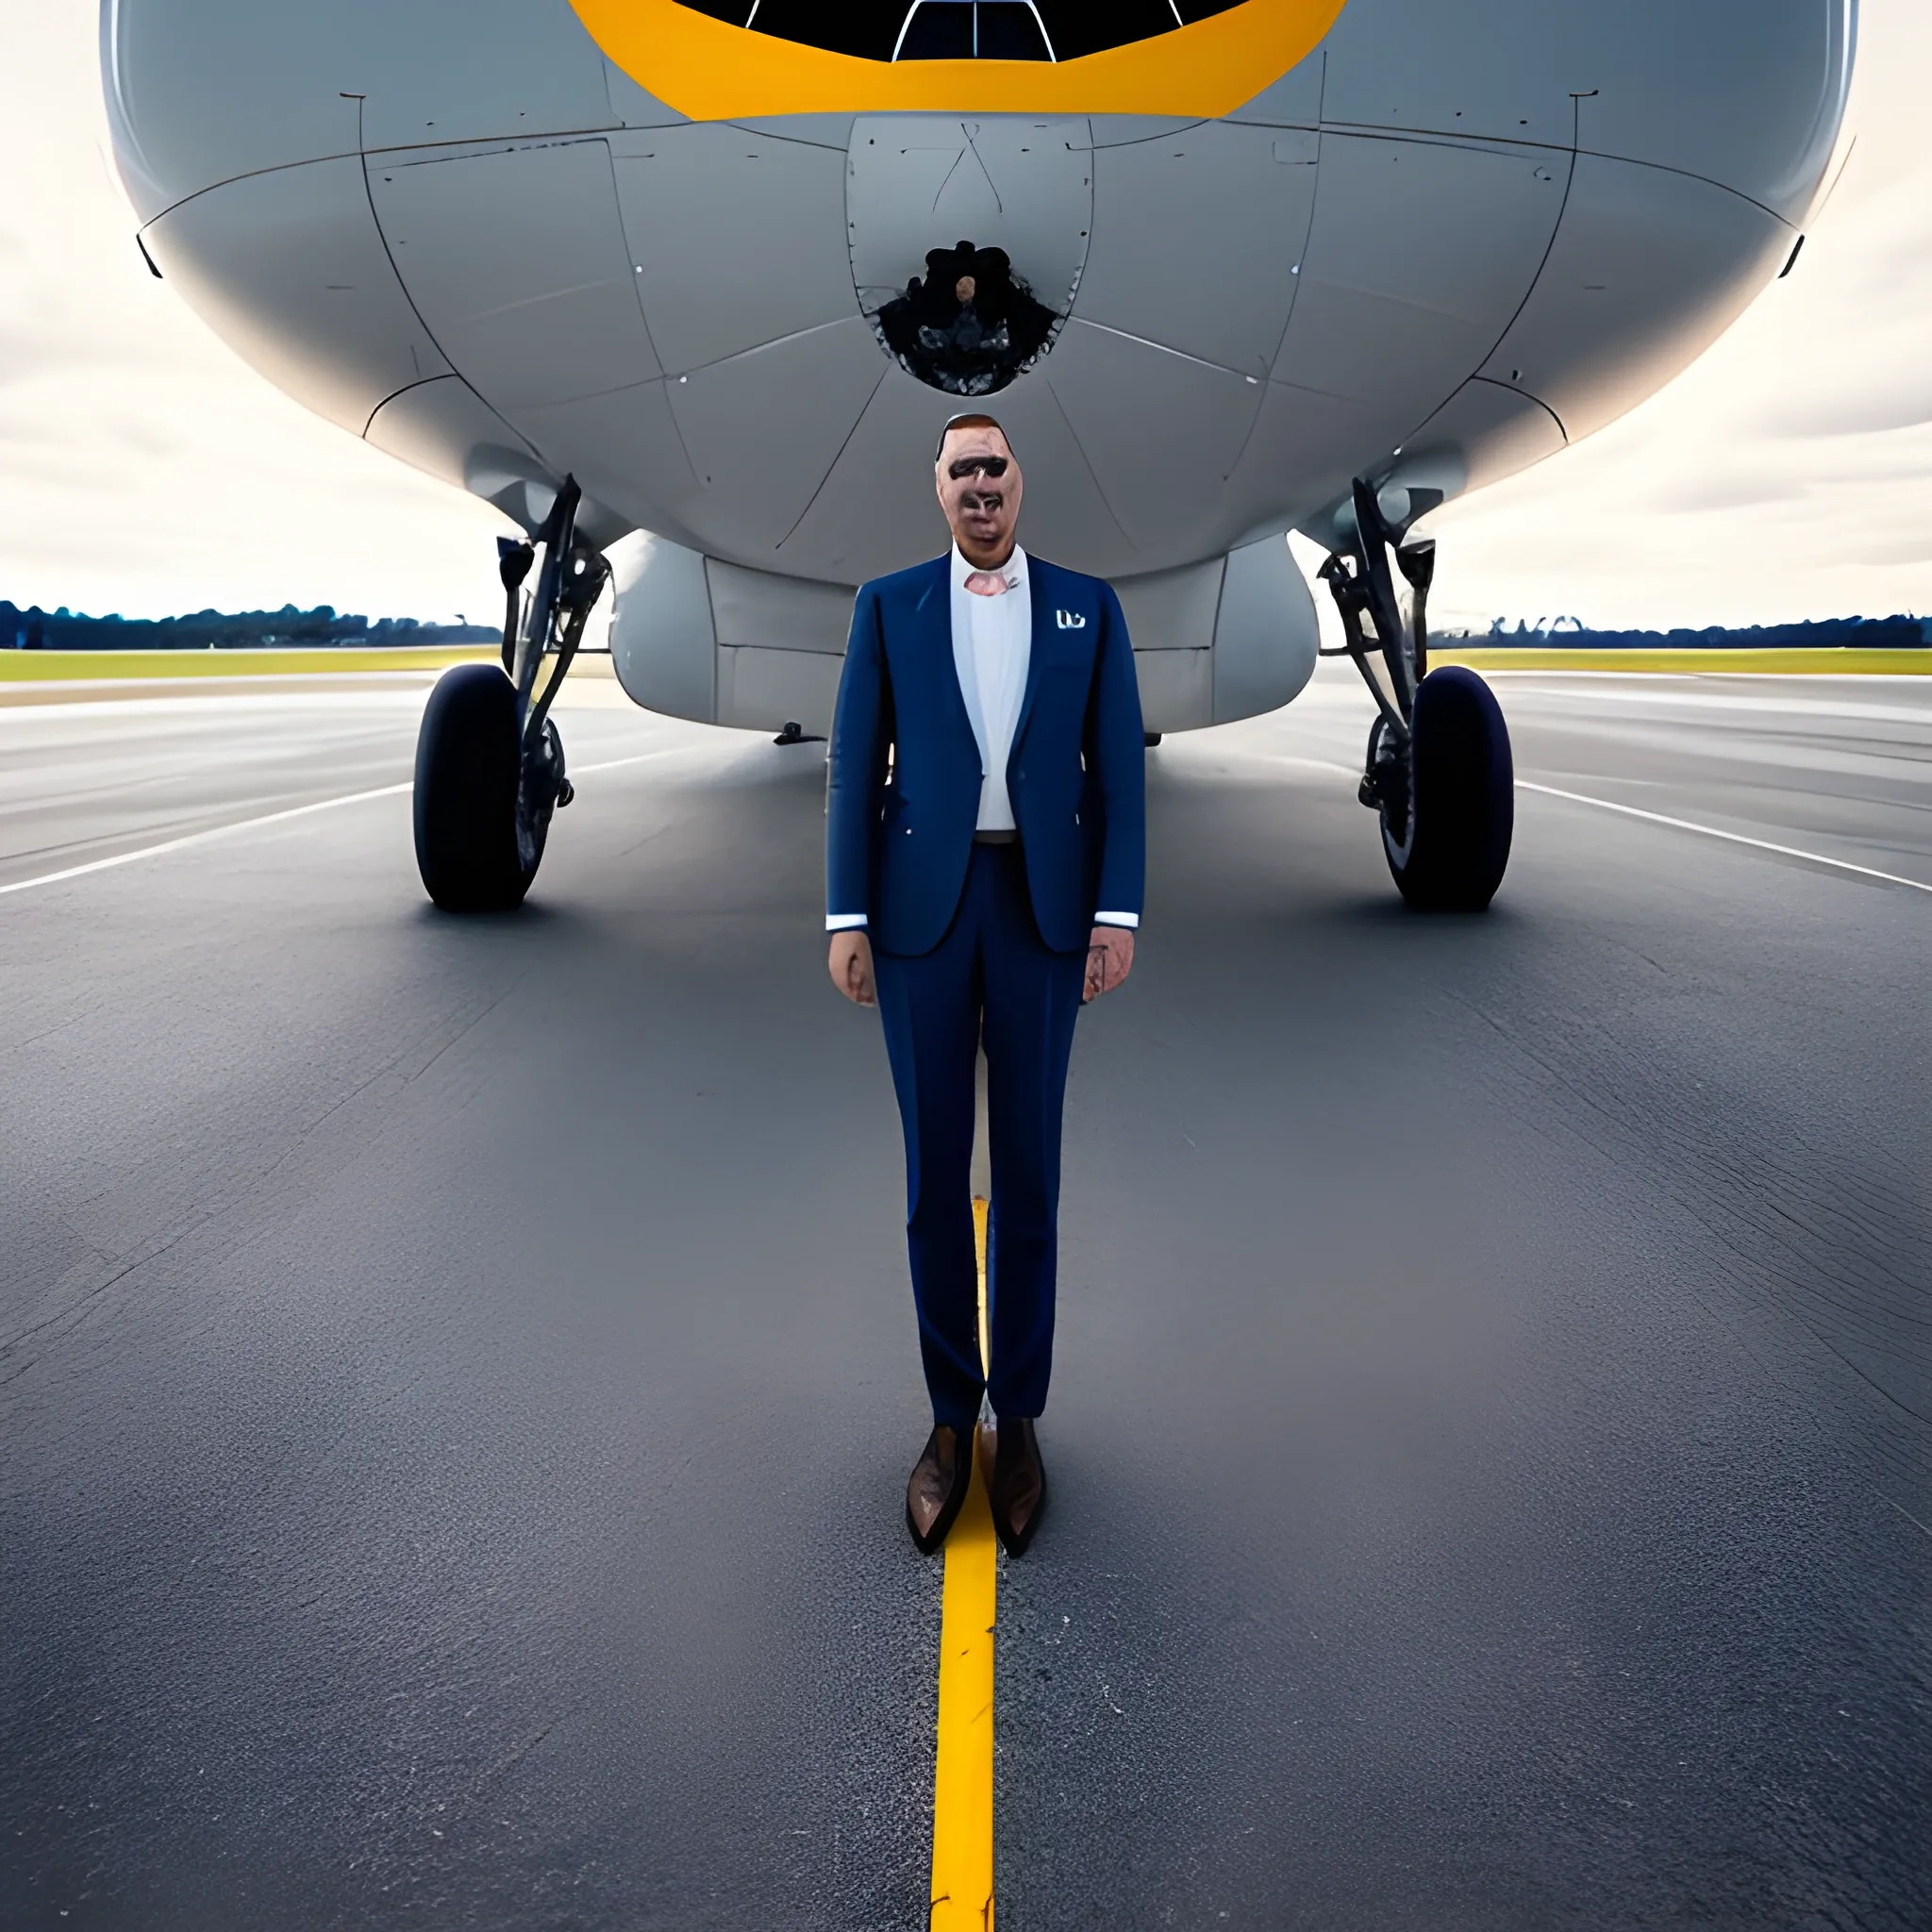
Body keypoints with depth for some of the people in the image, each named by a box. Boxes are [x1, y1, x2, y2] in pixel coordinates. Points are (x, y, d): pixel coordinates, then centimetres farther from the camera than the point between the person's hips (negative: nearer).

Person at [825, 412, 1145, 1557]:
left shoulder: (1087, 606, 7)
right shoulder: (887, 605, 7)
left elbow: (1120, 766, 3)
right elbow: (855, 765, 3)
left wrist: (1119, 914, -6)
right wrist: (849, 919, -4)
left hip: (1044, 906, 0)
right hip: (922, 906, 0)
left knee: (1030, 1168, 6)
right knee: (935, 1170, 5)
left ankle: (1020, 1413, 20)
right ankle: (951, 1414, 20)